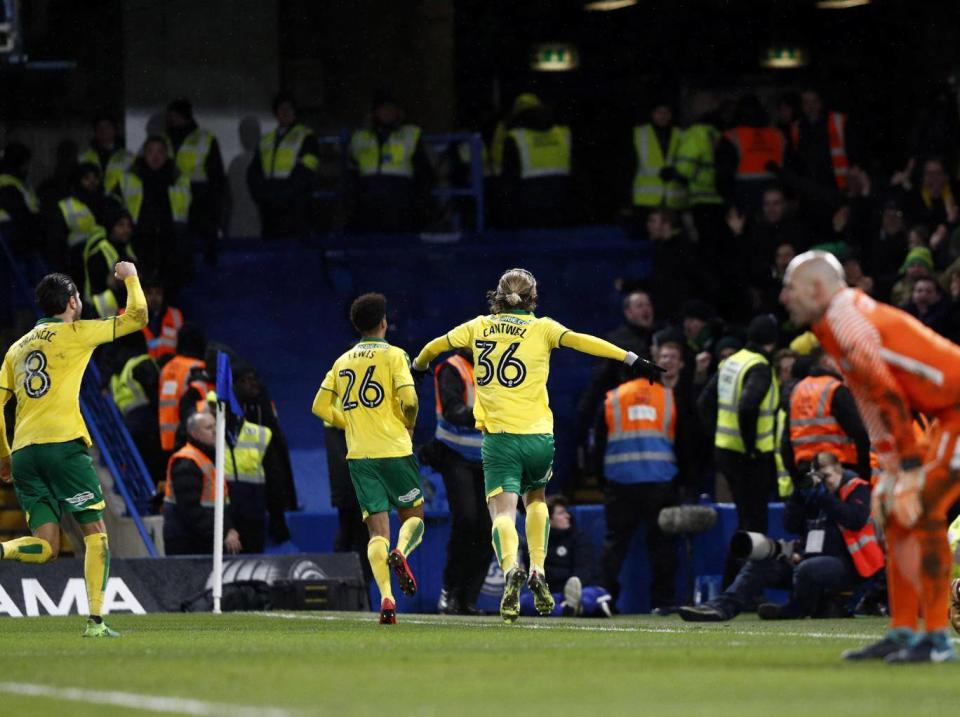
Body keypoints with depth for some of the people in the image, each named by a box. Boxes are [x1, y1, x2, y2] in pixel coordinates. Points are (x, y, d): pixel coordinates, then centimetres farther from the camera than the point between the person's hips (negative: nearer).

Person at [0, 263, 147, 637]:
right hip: (62, 443, -5)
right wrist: (131, 277, 27)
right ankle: (96, 620, -7)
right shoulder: (75, 333, 5)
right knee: (95, 532, 4)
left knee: (46, 547, 6)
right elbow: (137, 316, 10)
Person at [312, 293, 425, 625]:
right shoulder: (394, 355, -2)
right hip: (394, 449, -3)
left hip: (359, 454, 3)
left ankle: (386, 598, -17)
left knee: (377, 528, 0)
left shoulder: (342, 361, 12)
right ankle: (401, 552, -22)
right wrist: (409, 424, 7)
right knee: (413, 515, 13)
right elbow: (408, 399, -13)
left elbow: (320, 406, 11)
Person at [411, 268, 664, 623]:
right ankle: (538, 571, 10)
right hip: (538, 435, 1)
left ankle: (511, 569, -38)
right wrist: (632, 358, -11)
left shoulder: (480, 326, 11)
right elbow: (582, 341, -9)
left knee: (503, 510, -9)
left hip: (498, 434, -1)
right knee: (536, 498, 26)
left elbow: (437, 345, 25)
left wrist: (418, 364, 46)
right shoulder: (541, 328, 5)